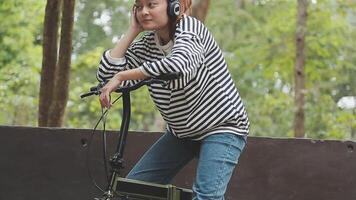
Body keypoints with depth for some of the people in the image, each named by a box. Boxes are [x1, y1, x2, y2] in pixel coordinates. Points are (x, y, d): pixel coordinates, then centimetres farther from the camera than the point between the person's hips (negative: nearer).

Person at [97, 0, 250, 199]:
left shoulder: (189, 27, -21)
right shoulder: (146, 44, -2)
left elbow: (179, 63, -43)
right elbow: (106, 75, -10)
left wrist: (121, 76, -40)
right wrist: (132, 31, -12)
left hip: (222, 127, -7)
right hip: (181, 132, 7)